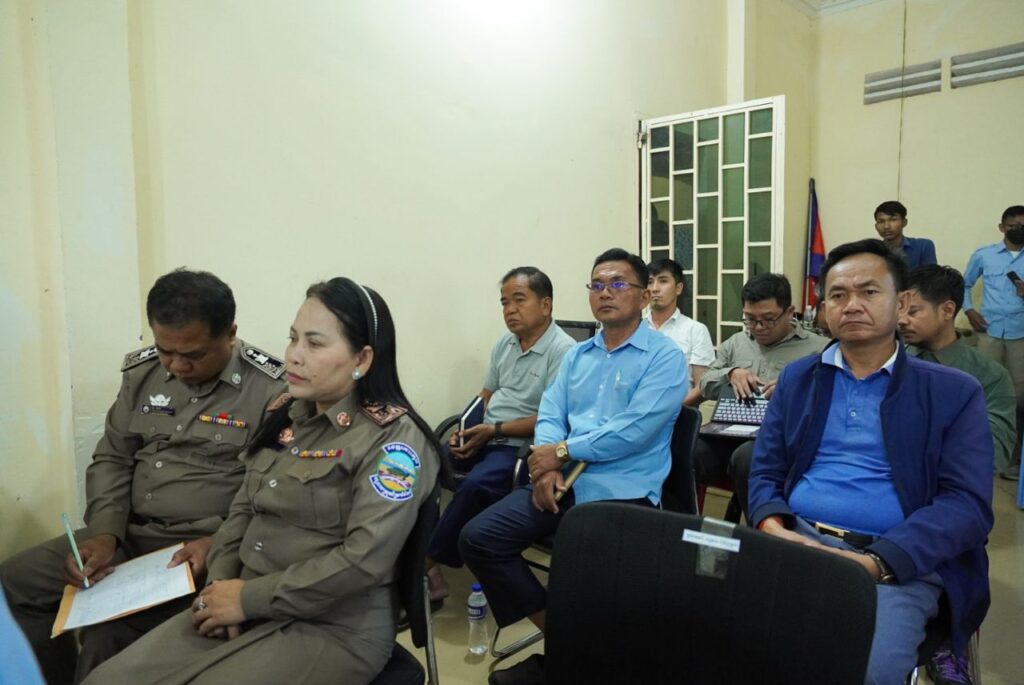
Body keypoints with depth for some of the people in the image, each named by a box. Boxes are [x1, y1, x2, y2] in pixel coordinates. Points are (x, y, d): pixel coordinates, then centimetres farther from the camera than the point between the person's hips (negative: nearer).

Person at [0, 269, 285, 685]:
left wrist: (219, 542, -24)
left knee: (109, 627, -26)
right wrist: (105, 533, -5)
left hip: (199, 549, -7)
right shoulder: (142, 372, 5)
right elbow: (112, 459, 10)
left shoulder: (271, 390, -14)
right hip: (128, 533, 7)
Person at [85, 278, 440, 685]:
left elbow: (364, 559, -22)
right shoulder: (286, 414, 8)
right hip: (249, 610, 7)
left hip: (334, 629, -6)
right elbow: (244, 508, 13)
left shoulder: (394, 438, -15)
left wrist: (249, 598, -15)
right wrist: (220, 584, -3)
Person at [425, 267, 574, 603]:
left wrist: (494, 430, -16)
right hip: (485, 436, 8)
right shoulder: (503, 344, 12)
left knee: (475, 485, -32)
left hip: (522, 445, -7)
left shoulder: (563, 351, -12)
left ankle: (427, 566, -14)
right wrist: (467, 430, -1)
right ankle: (425, 558, -9)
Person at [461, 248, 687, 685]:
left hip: (622, 492, -6)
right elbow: (549, 415, 10)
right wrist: (547, 467, -10)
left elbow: (633, 431, -15)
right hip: (561, 483, 6)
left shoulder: (664, 357, -4)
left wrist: (562, 451, -10)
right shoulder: (577, 355, 17)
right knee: (478, 538, -8)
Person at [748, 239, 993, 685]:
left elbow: (968, 504, -5)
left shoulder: (955, 393, 5)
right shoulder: (797, 378, 13)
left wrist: (878, 562, -20)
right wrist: (771, 528, -12)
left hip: (903, 563, -2)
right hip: (796, 545, 2)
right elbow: (765, 472, 11)